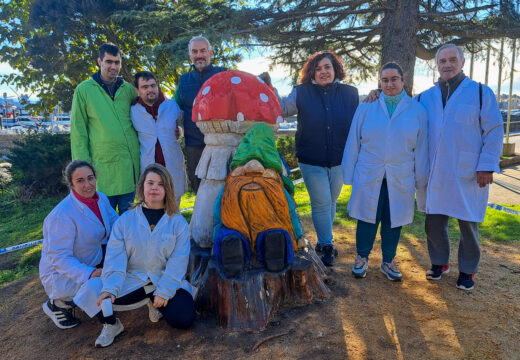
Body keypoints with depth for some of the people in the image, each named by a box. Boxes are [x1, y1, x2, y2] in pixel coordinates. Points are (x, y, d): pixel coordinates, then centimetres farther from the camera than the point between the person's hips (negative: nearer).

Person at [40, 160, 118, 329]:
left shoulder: (101, 198, -6)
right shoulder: (62, 215, -28)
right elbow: (59, 257, -27)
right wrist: (88, 274, -39)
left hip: (94, 260, 7)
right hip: (63, 273, -7)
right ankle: (58, 304, 1)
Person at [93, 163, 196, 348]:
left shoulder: (178, 222, -2)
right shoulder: (125, 220, 1)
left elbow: (178, 262, -7)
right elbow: (114, 258, -6)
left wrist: (164, 292, -15)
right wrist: (110, 289, -21)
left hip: (166, 282, 0)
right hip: (131, 281, 1)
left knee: (184, 319, -19)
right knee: (100, 301, -23)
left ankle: (156, 302, 15)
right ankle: (111, 324, 13)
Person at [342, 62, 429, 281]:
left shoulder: (417, 110, 4)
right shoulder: (366, 107, 3)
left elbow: (421, 148, 6)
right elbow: (353, 142, 5)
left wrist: (421, 179, 6)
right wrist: (349, 174, 3)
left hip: (401, 179, 1)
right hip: (368, 176, -1)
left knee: (393, 220, 10)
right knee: (367, 218, 5)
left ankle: (388, 261, 28)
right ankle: (362, 257, 25)